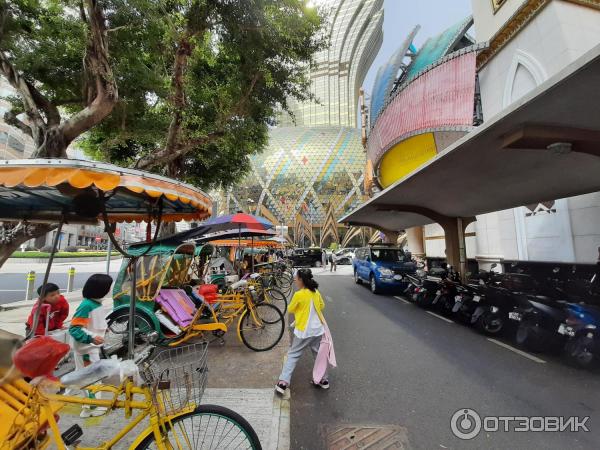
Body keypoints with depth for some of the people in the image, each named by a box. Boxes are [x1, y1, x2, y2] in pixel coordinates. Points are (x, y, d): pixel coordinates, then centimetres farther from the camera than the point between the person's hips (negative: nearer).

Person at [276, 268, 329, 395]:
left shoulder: (298, 295, -18)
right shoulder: (316, 293, -1)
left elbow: (290, 309, -3)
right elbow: (322, 306, 16)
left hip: (303, 332, -5)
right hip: (318, 330, 5)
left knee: (292, 356, 9)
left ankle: (283, 383, 9)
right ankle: (323, 380, 33)